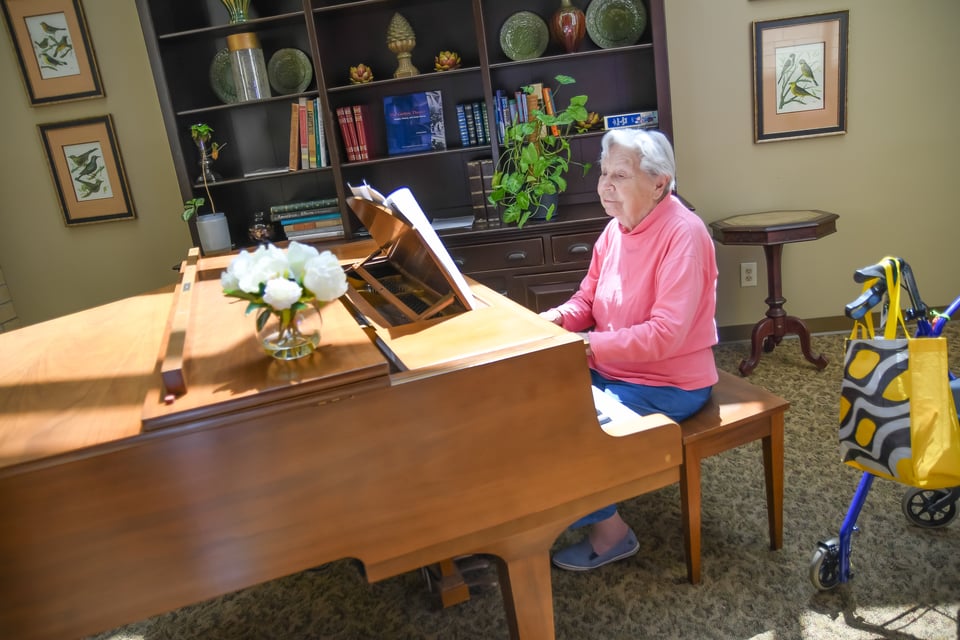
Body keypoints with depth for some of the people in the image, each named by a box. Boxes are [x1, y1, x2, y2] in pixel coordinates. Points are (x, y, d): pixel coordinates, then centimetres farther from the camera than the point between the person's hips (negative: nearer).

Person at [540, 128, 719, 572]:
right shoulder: (615, 230, 3)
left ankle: (611, 531, 4)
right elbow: (586, 301, 9)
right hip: (613, 369, 8)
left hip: (669, 385, -8)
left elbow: (666, 334, -29)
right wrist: (549, 321, -11)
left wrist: (587, 344, -32)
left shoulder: (683, 235, -22)